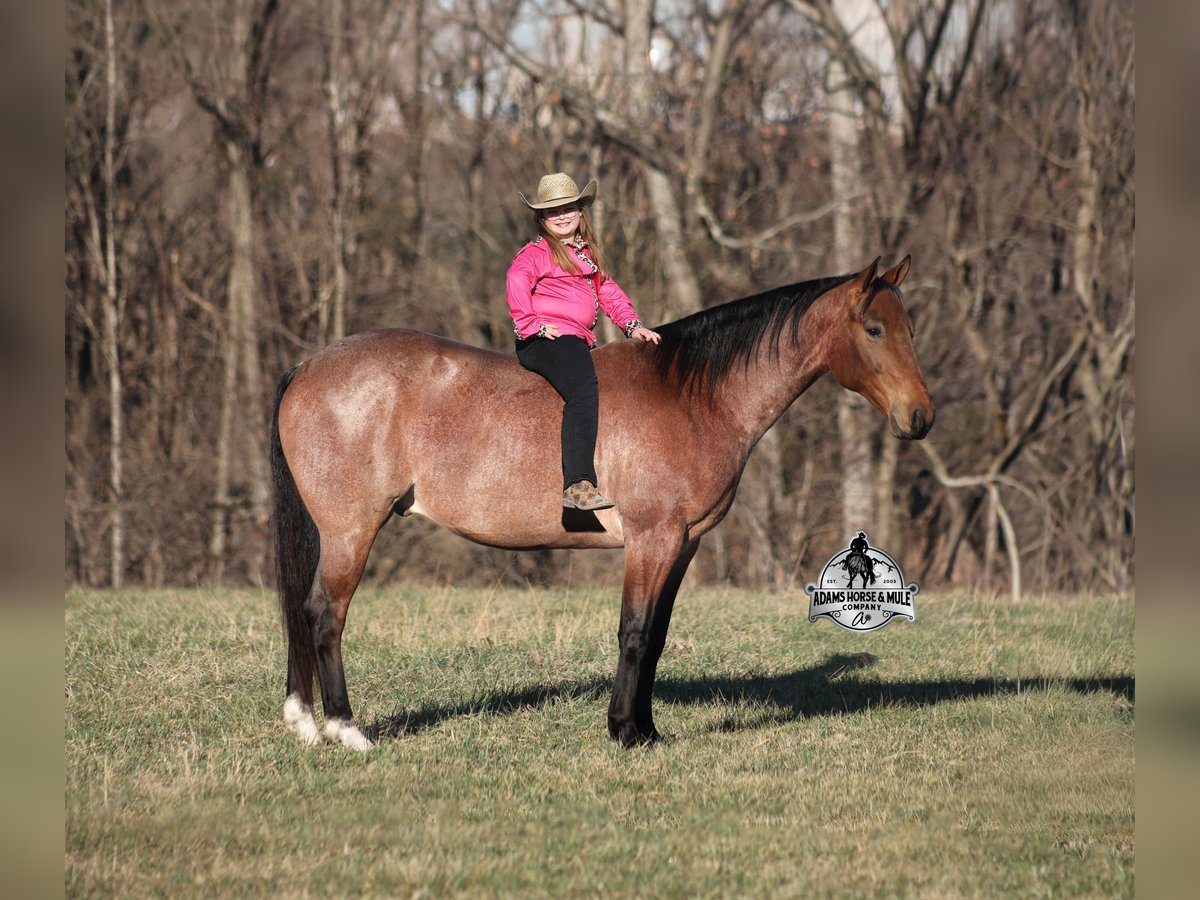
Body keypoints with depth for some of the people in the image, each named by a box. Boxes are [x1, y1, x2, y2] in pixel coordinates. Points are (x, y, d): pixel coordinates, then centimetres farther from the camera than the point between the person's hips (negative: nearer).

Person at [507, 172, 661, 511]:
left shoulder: (589, 254, 27)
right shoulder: (536, 253, 1)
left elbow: (608, 292, 30)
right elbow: (517, 280, -18)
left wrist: (632, 325, 16)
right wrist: (532, 324, -22)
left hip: (577, 341, 9)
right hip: (546, 340, -9)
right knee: (584, 389, -33)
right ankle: (578, 485, -43)